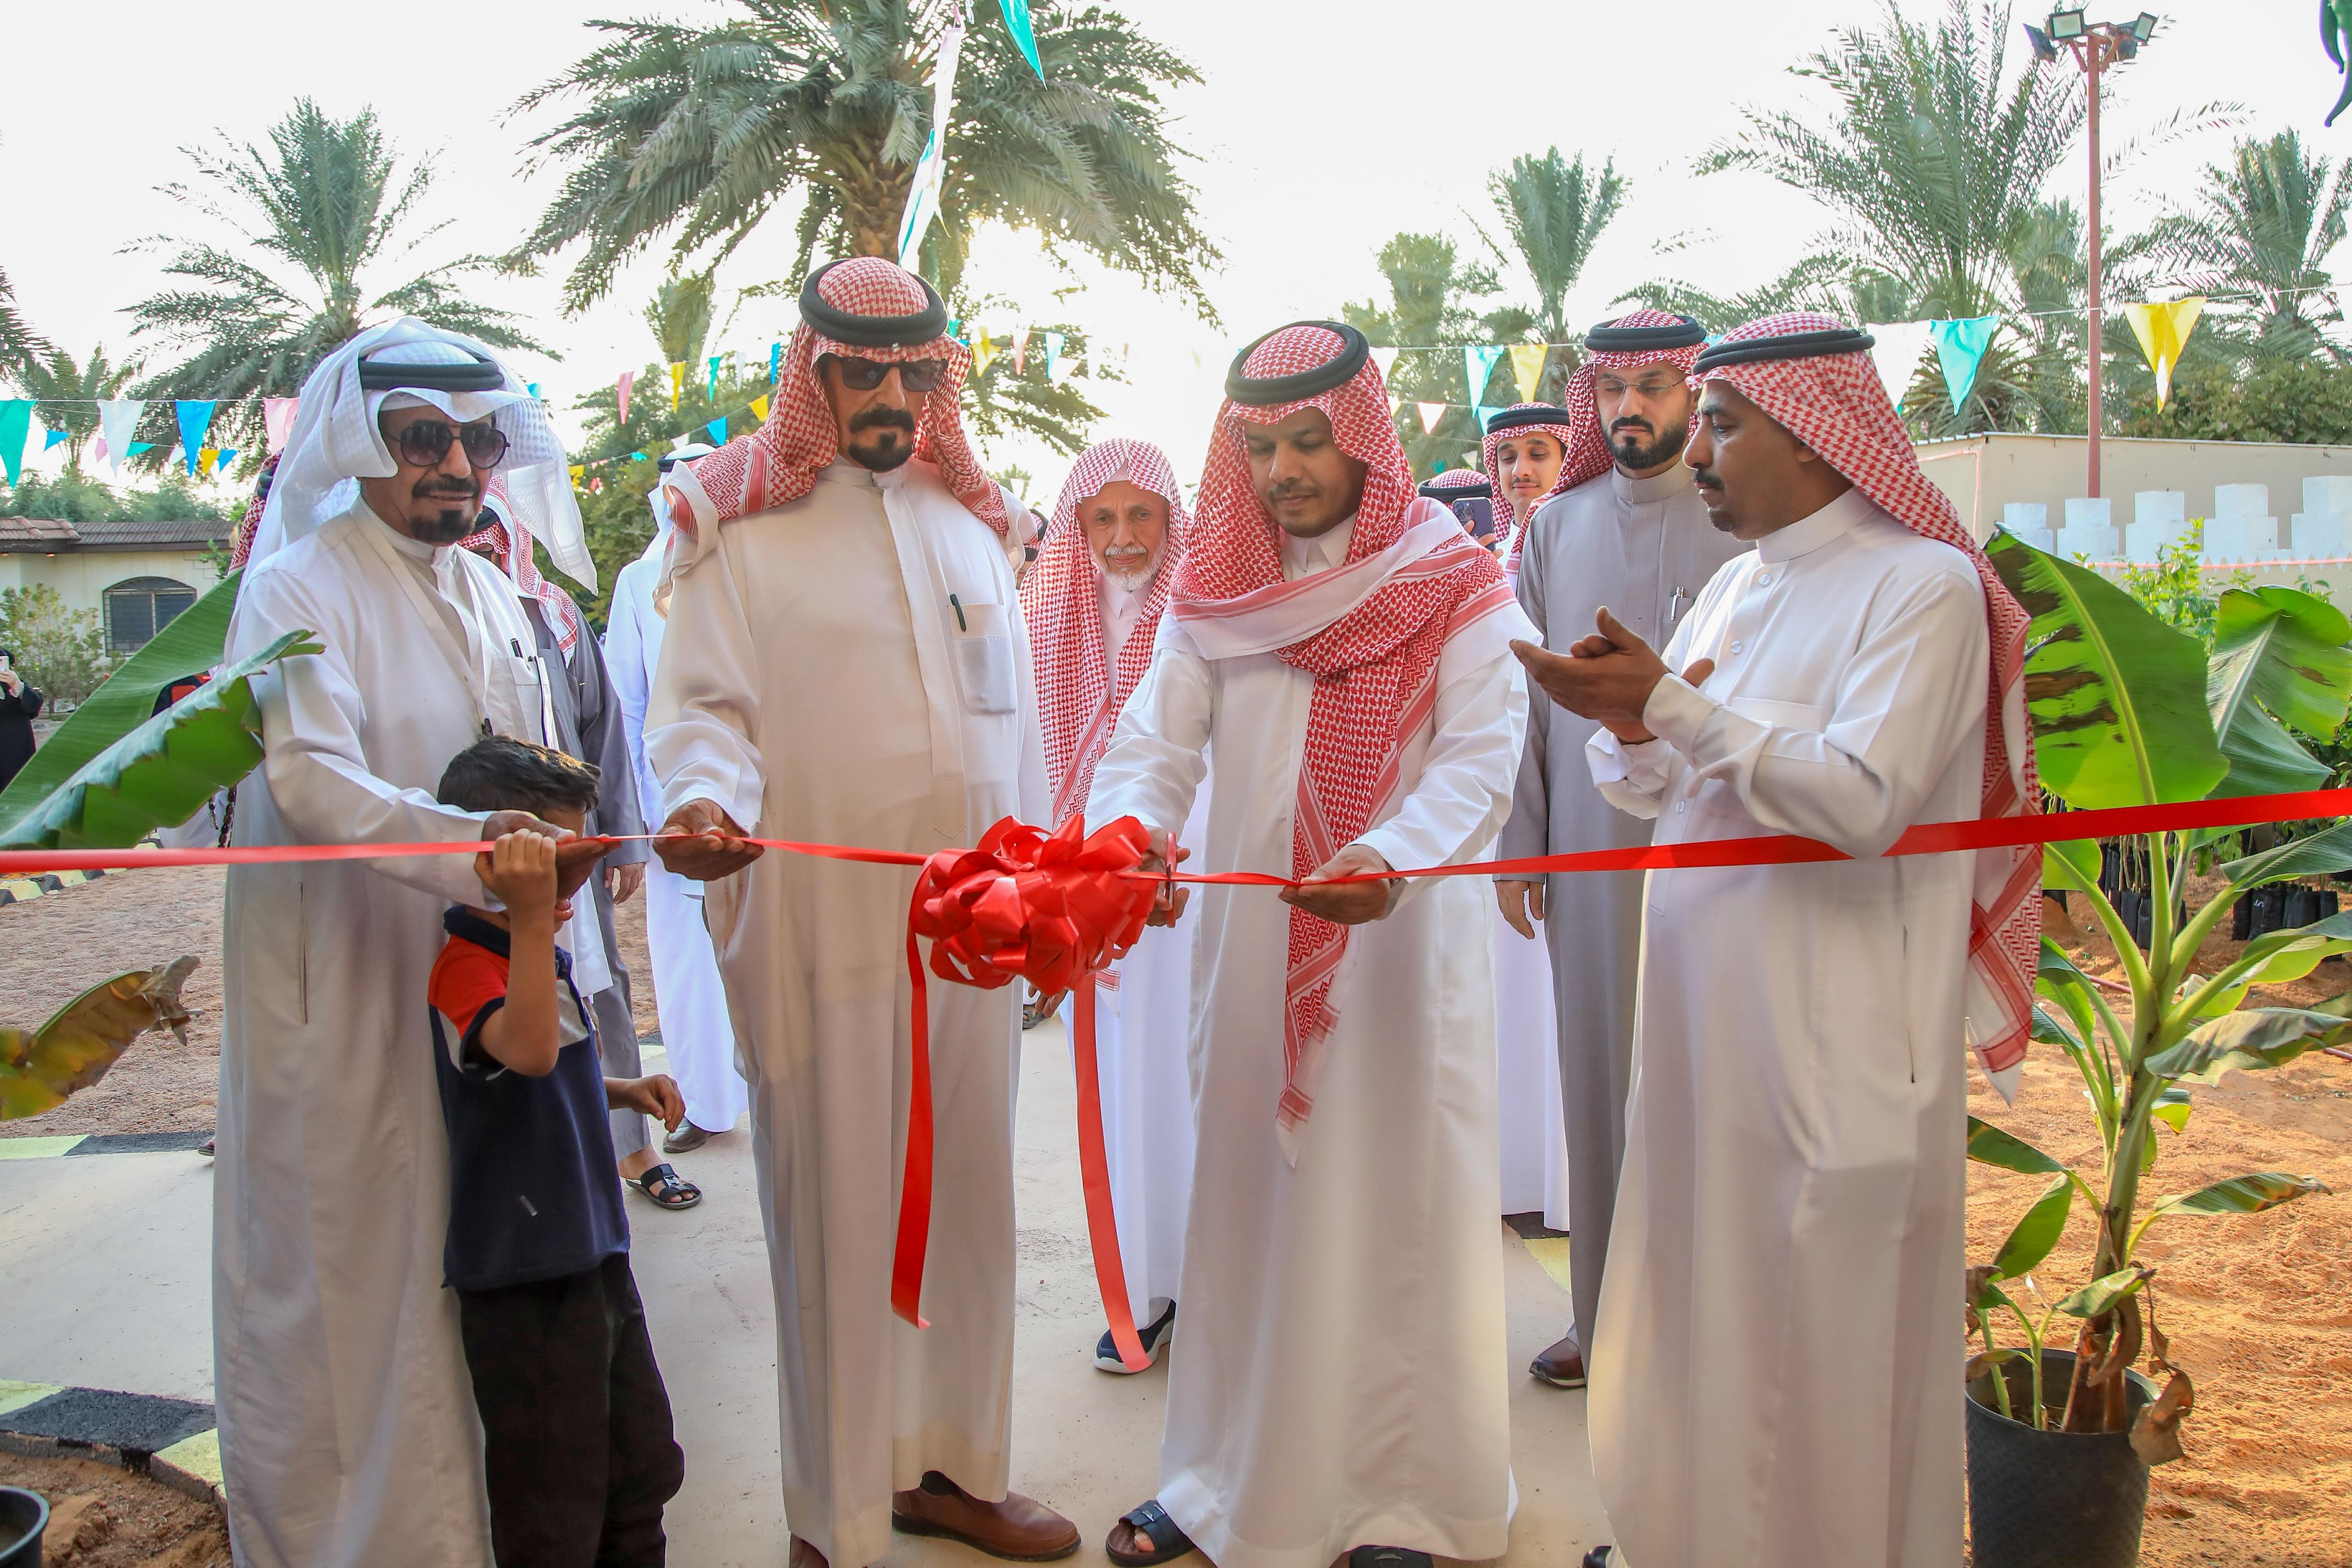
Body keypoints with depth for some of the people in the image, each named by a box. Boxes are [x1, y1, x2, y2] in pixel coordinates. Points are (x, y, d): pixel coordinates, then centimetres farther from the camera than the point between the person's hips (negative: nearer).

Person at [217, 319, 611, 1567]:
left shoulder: (491, 597, 13)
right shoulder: (301, 587, -9)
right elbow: (312, 780, -24)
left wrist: (552, 842, 4)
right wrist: (474, 847, -37)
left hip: (468, 967, 6)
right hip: (333, 984, -6)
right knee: (340, 1252, 2)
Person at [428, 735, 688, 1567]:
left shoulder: (541, 954, 10)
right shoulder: (465, 967, -21)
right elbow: (528, 1050, -44)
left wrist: (623, 1091, 8)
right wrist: (531, 920, -53)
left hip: (594, 1256, 10)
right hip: (524, 1281, -9)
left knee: (643, 1468, 22)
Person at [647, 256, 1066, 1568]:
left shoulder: (974, 518, 17)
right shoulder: (741, 522, 1)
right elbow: (703, 705, -5)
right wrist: (705, 800, -26)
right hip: (821, 922, -5)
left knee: (969, 1197, 12)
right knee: (835, 1212, 1)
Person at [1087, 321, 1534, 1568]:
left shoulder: (1457, 587, -3)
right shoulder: (1215, 589, 7)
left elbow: (1481, 760, -14)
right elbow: (1155, 737, -2)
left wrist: (1391, 856, -33)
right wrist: (1130, 831, -24)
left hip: (1402, 941, -3)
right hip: (1252, 939, 3)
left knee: (1395, 1207, 3)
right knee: (1247, 1199, 10)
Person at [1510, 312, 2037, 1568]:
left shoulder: (1922, 585, -11)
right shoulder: (1737, 584, 12)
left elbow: (1864, 799, -23)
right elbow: (1661, 789, 13)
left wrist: (1673, 703, -22)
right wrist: (1626, 720, -9)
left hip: (1832, 1044, -7)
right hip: (1707, 1023, 8)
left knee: (1823, 1334, 4)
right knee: (1702, 1303, 17)